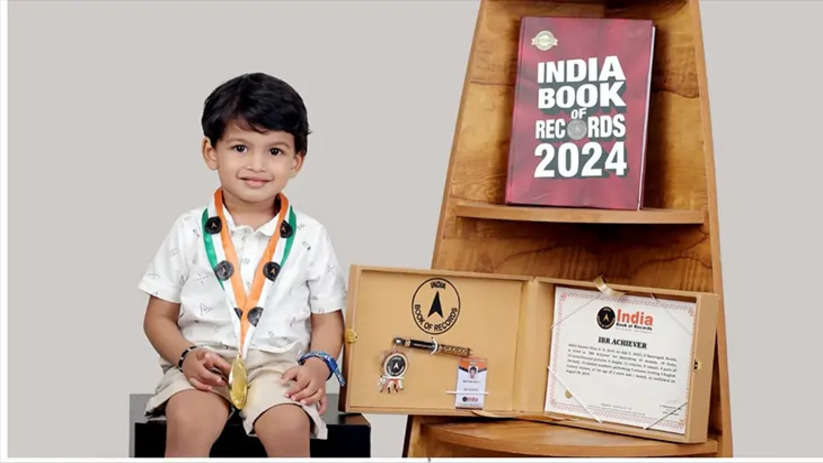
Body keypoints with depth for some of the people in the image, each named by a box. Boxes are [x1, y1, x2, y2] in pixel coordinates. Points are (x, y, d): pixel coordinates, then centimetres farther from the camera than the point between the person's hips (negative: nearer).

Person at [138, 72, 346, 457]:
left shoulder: (309, 237, 6)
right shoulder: (190, 231, 4)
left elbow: (328, 320, 10)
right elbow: (159, 317, 7)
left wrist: (318, 365, -10)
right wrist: (187, 356, -12)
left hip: (278, 365, 0)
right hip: (203, 363, 0)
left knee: (288, 426, -30)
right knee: (187, 422, -30)